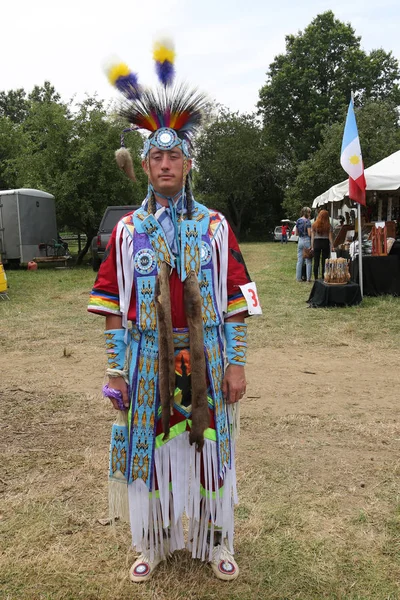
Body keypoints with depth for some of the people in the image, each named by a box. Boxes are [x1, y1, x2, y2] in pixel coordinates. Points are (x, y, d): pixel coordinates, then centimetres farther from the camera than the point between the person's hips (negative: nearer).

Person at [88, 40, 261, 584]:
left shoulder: (216, 227, 0)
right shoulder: (127, 231, 1)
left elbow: (236, 303, -1)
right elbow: (113, 307, 0)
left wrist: (237, 365, -5)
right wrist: (116, 370, -3)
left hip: (207, 360, 0)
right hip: (148, 362, 1)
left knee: (209, 447, 12)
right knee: (149, 450, 12)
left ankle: (216, 541, 35)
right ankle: (153, 544, 36)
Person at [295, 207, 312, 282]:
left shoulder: (298, 221, 8)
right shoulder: (307, 221, -11)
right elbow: (309, 234, -14)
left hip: (300, 240, 6)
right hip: (307, 241, -6)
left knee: (299, 260, 9)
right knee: (308, 260, 0)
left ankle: (298, 277, 11)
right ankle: (308, 278, 2)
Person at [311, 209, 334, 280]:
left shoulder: (314, 225, -1)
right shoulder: (328, 225, -5)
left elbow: (312, 236, 0)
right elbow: (330, 236, -5)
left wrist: (312, 246, 4)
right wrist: (332, 246, -1)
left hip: (316, 243, 1)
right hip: (325, 243, -1)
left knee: (316, 262, 6)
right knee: (324, 262, 4)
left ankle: (316, 278, 7)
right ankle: (324, 278, 6)